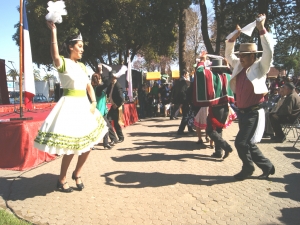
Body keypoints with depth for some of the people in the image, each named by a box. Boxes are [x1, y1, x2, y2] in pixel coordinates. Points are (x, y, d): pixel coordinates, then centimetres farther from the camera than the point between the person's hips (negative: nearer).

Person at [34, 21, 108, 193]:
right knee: (71, 146, -4)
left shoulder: (82, 66, 14)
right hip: (71, 106, -8)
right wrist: (53, 32, -33)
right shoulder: (64, 63, -7)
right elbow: (55, 56, -31)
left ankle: (77, 174, 30)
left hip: (84, 106, 8)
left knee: (88, 144, 11)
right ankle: (62, 180, 16)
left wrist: (94, 103, 2)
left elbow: (89, 86, 16)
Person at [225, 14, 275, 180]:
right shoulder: (240, 66, 9)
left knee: (241, 142, -8)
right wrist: (233, 38, 5)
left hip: (254, 113, -7)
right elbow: (228, 55, 19)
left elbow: (269, 52, -23)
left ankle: (248, 168, 16)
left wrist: (262, 29, -23)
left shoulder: (260, 67, -8)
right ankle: (267, 167, 30)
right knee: (248, 144, 12)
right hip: (242, 112, 7)